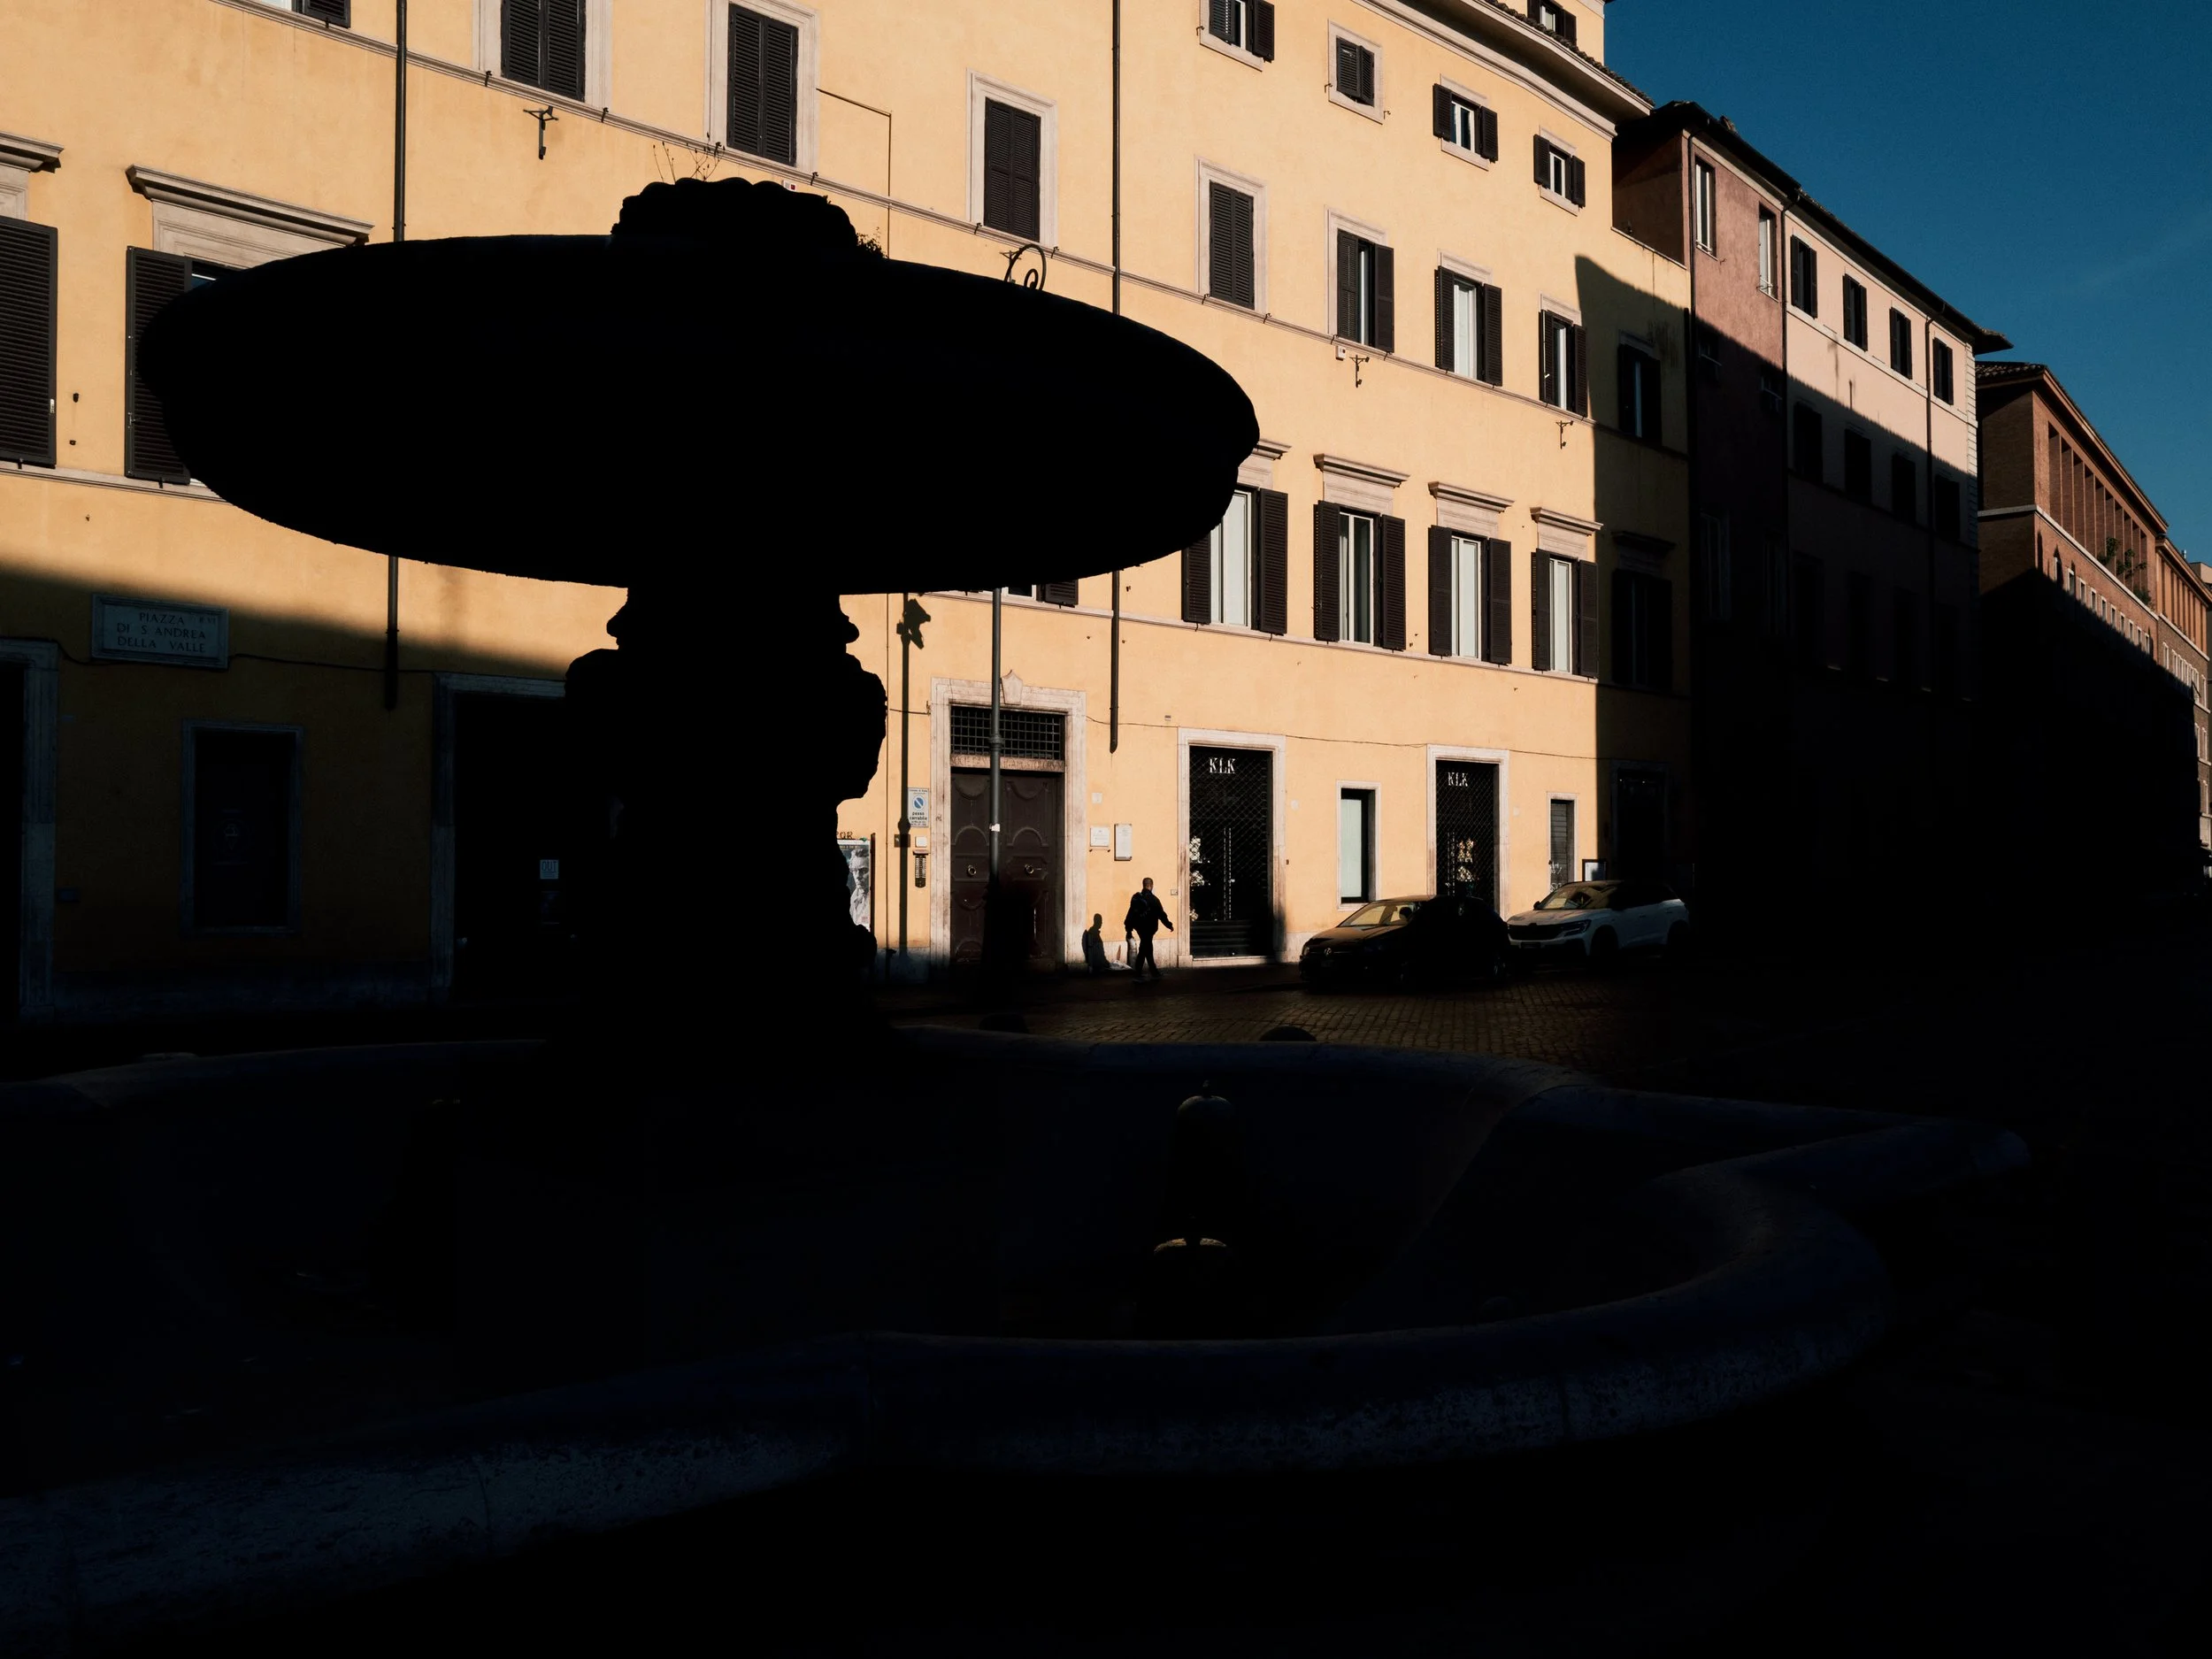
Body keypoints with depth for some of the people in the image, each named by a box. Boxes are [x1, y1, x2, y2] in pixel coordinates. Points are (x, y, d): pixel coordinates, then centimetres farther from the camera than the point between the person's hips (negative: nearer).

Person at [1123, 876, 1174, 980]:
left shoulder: (1135, 897, 2)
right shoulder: (1153, 899, -14)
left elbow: (1131, 914, 5)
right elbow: (1161, 914, -9)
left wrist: (1128, 929, 11)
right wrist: (1169, 925, 3)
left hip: (1139, 927, 6)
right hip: (1148, 928, -6)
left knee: (1147, 949, 15)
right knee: (1144, 951, 0)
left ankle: (1154, 973, 19)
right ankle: (1138, 974, 3)